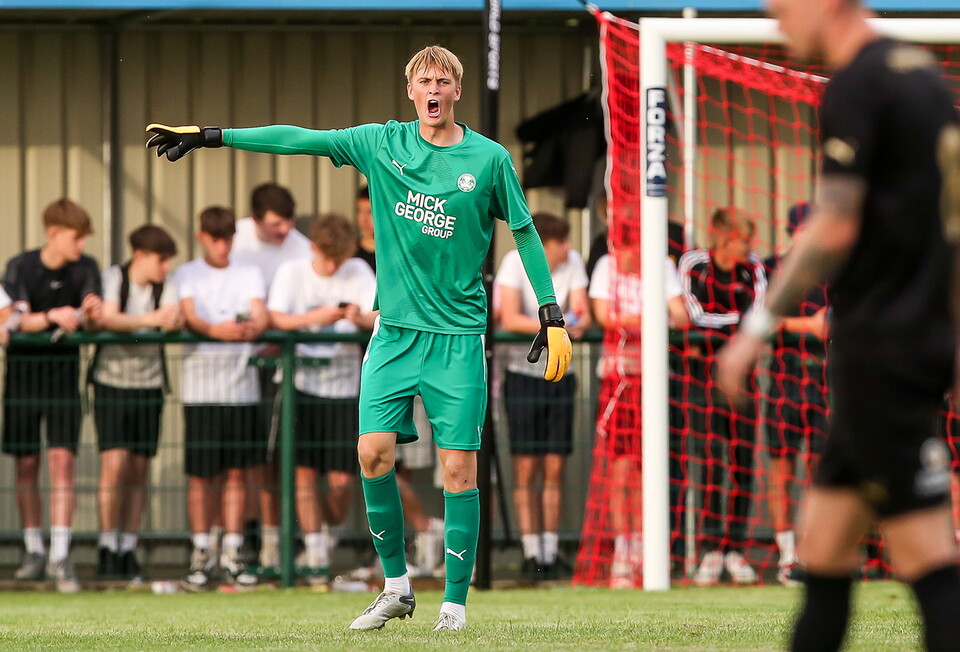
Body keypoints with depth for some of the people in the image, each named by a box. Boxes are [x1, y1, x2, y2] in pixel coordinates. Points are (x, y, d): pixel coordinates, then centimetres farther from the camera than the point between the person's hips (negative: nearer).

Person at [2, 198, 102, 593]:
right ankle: (34, 552, 18)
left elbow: (91, 322, -6)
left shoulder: (86, 269, -1)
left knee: (62, 461, -10)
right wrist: (53, 316, -33)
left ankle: (60, 558, -13)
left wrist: (92, 313, -30)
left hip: (64, 372, 0)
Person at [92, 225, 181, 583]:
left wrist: (172, 320, -40)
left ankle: (128, 549, 9)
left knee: (138, 470, 3)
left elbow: (174, 317, -15)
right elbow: (109, 318, -23)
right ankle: (107, 546, -3)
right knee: (115, 463, -12)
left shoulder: (166, 286, 0)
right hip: (111, 381, -3)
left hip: (149, 383, 3)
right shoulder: (114, 278, -8)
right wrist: (147, 320, -40)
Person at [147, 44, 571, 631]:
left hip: (458, 335, -2)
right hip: (395, 329, 2)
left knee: (459, 466, -6)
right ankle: (396, 587, 8)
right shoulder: (383, 144, 4)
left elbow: (525, 232, 6)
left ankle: (456, 601, 2)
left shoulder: (489, 159, -1)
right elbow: (303, 140, 4)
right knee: (374, 451, -7)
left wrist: (553, 317, 2)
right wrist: (209, 136, 1)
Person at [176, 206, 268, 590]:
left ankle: (232, 555, 7)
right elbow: (189, 316, -10)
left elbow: (260, 315, -3)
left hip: (241, 385, 2)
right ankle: (201, 555, 4)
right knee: (201, 473, -1)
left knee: (237, 471, 3)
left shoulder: (249, 275, 13)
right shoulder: (187, 275, 7)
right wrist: (216, 330, -33)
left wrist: (254, 328, -28)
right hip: (200, 385, -2)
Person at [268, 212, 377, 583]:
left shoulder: (359, 273, 5)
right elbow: (275, 319, -9)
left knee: (342, 477, -4)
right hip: (301, 382, 0)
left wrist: (362, 318, -27)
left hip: (344, 386, 0)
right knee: (304, 469, -7)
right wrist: (316, 318, -25)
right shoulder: (291, 273, 3)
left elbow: (380, 319, -5)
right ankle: (316, 552, -2)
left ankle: (332, 532, 22)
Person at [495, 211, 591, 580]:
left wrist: (579, 325, -31)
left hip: (559, 373, 3)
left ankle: (551, 553, 8)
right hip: (523, 373, -3)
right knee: (527, 466, -5)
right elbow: (509, 319, -22)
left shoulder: (573, 262, -2)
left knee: (555, 466, 3)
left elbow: (582, 312, -7)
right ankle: (531, 555, 0)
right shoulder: (515, 262, -12)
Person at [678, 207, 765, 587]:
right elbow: (695, 315, -9)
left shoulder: (753, 268, 4)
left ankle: (735, 548, 4)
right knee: (711, 457, -10)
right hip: (704, 370, -2)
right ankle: (711, 551, -7)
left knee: (742, 460, -2)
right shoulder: (693, 263, -2)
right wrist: (738, 319, -8)